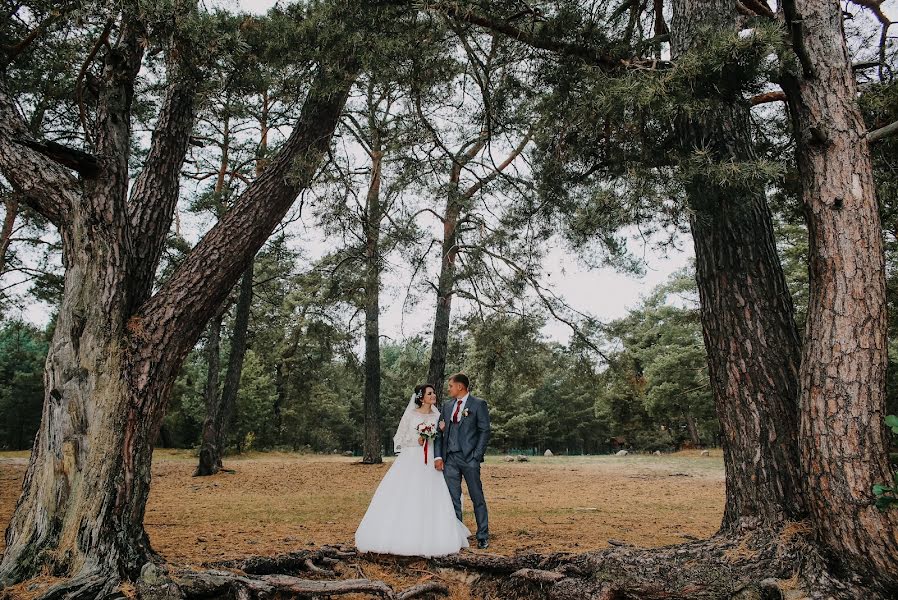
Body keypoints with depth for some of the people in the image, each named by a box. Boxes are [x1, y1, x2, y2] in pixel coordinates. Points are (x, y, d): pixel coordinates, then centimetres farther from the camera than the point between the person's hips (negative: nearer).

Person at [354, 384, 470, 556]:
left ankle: (428, 539, 6)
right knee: (404, 499, -6)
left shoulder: (438, 416, 10)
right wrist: (417, 440, -12)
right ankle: (401, 537, 4)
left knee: (431, 501, -3)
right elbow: (399, 439, 2)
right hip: (410, 461, -3)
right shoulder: (410, 415, 0)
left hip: (431, 463, 3)